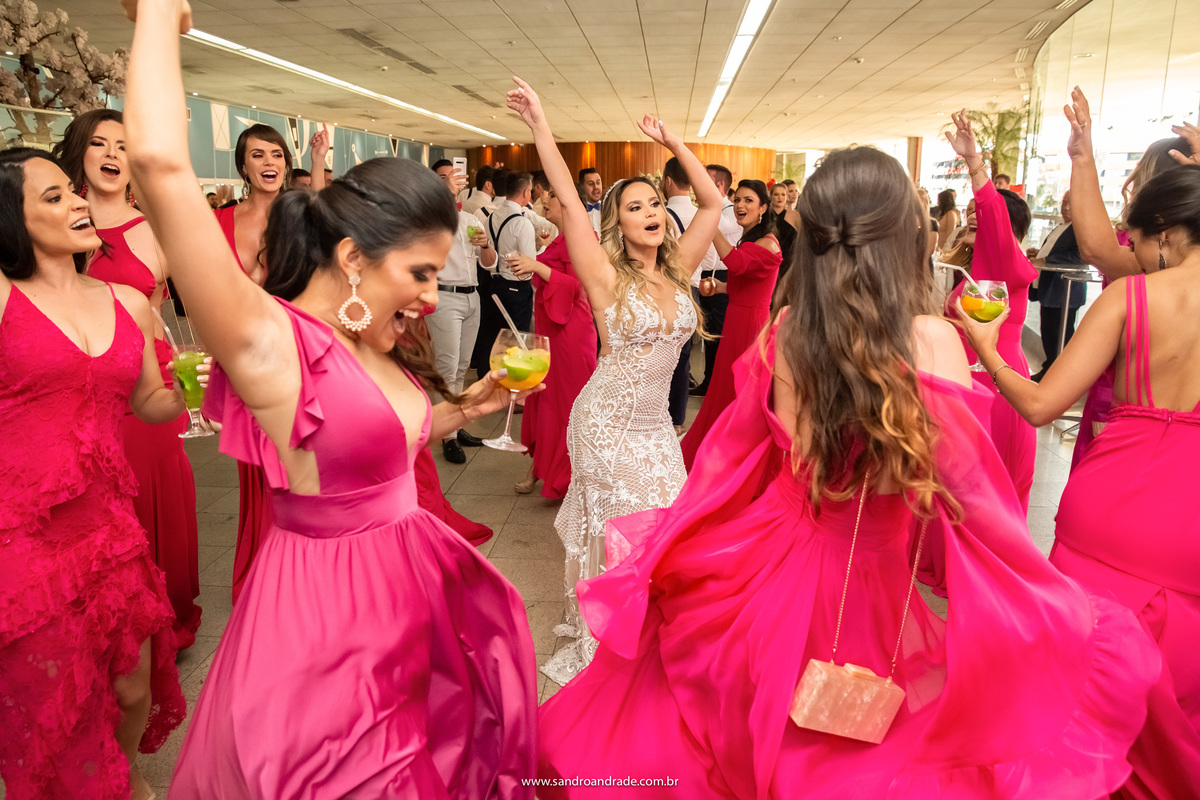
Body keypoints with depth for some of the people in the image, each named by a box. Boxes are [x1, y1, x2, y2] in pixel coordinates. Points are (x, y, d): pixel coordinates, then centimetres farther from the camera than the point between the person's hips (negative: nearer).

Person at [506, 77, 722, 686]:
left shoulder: (676, 270, 2)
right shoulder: (607, 277, -12)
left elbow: (712, 202, 5)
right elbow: (568, 201, -18)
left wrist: (672, 143, 3)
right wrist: (540, 127, -19)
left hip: (656, 423, 5)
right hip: (607, 421, -5)